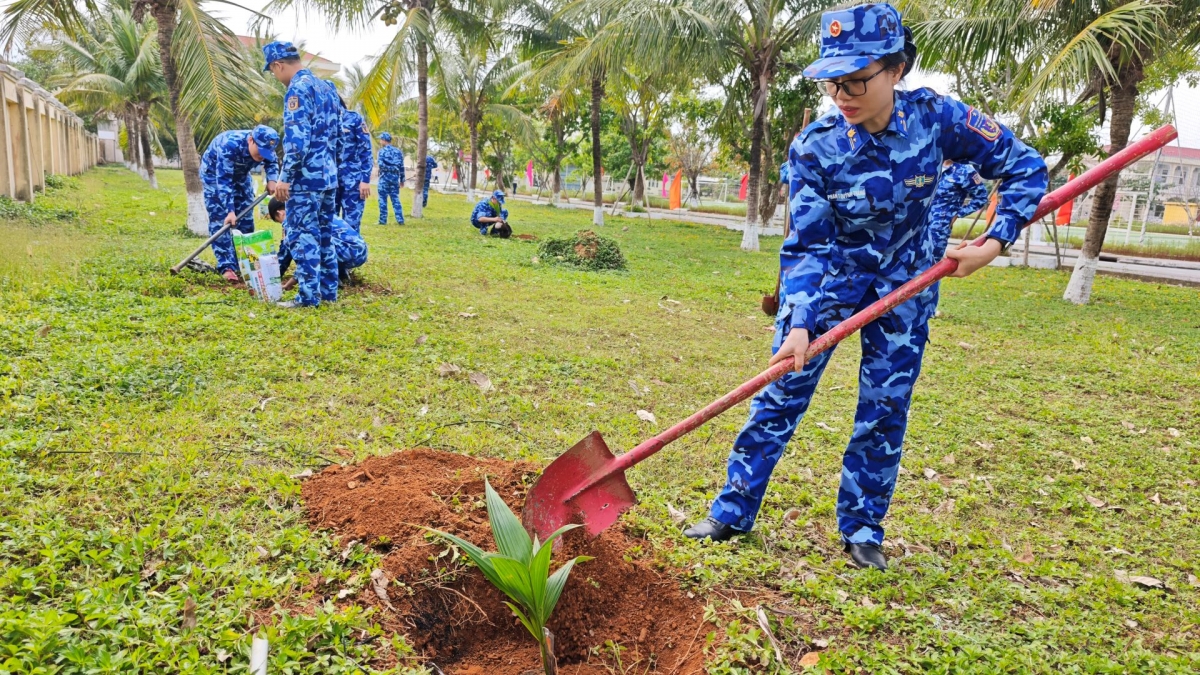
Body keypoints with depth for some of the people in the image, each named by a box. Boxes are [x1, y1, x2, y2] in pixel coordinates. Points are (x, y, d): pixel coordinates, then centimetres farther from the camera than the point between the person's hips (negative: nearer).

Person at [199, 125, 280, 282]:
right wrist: (230, 211, -46)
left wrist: (272, 180, -21)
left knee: (245, 219, 3)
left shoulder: (265, 146, -24)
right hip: (214, 174, -5)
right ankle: (227, 267, -14)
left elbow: (272, 163, -1)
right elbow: (224, 181, -41)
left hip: (241, 174, 6)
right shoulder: (229, 145, -41)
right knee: (221, 220, -12)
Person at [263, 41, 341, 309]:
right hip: (329, 176, 9)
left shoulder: (297, 89, -13)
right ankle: (328, 290, 18)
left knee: (303, 236, -4)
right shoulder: (327, 86, 15)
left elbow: (297, 140, -20)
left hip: (306, 177, -9)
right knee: (324, 235, 13)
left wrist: (285, 178, -16)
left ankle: (308, 296, -2)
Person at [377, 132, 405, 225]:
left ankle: (383, 220, 3)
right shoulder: (398, 151, 9)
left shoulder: (382, 151, -6)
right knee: (395, 199, 8)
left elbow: (381, 164, -16)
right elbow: (401, 166, 9)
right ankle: (400, 220, 2)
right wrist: (402, 179, 13)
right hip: (395, 177, 4)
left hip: (385, 177, -4)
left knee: (383, 199, 2)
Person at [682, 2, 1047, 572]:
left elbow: (1023, 167, -8)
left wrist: (993, 243, -20)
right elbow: (807, 247, -20)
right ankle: (732, 513, 11)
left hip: (902, 289, 1)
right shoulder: (813, 148, -21)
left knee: (884, 415, 5)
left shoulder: (936, 118, -19)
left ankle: (862, 530, 22)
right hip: (826, 283, -1)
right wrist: (799, 326, -32)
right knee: (779, 397, -3)